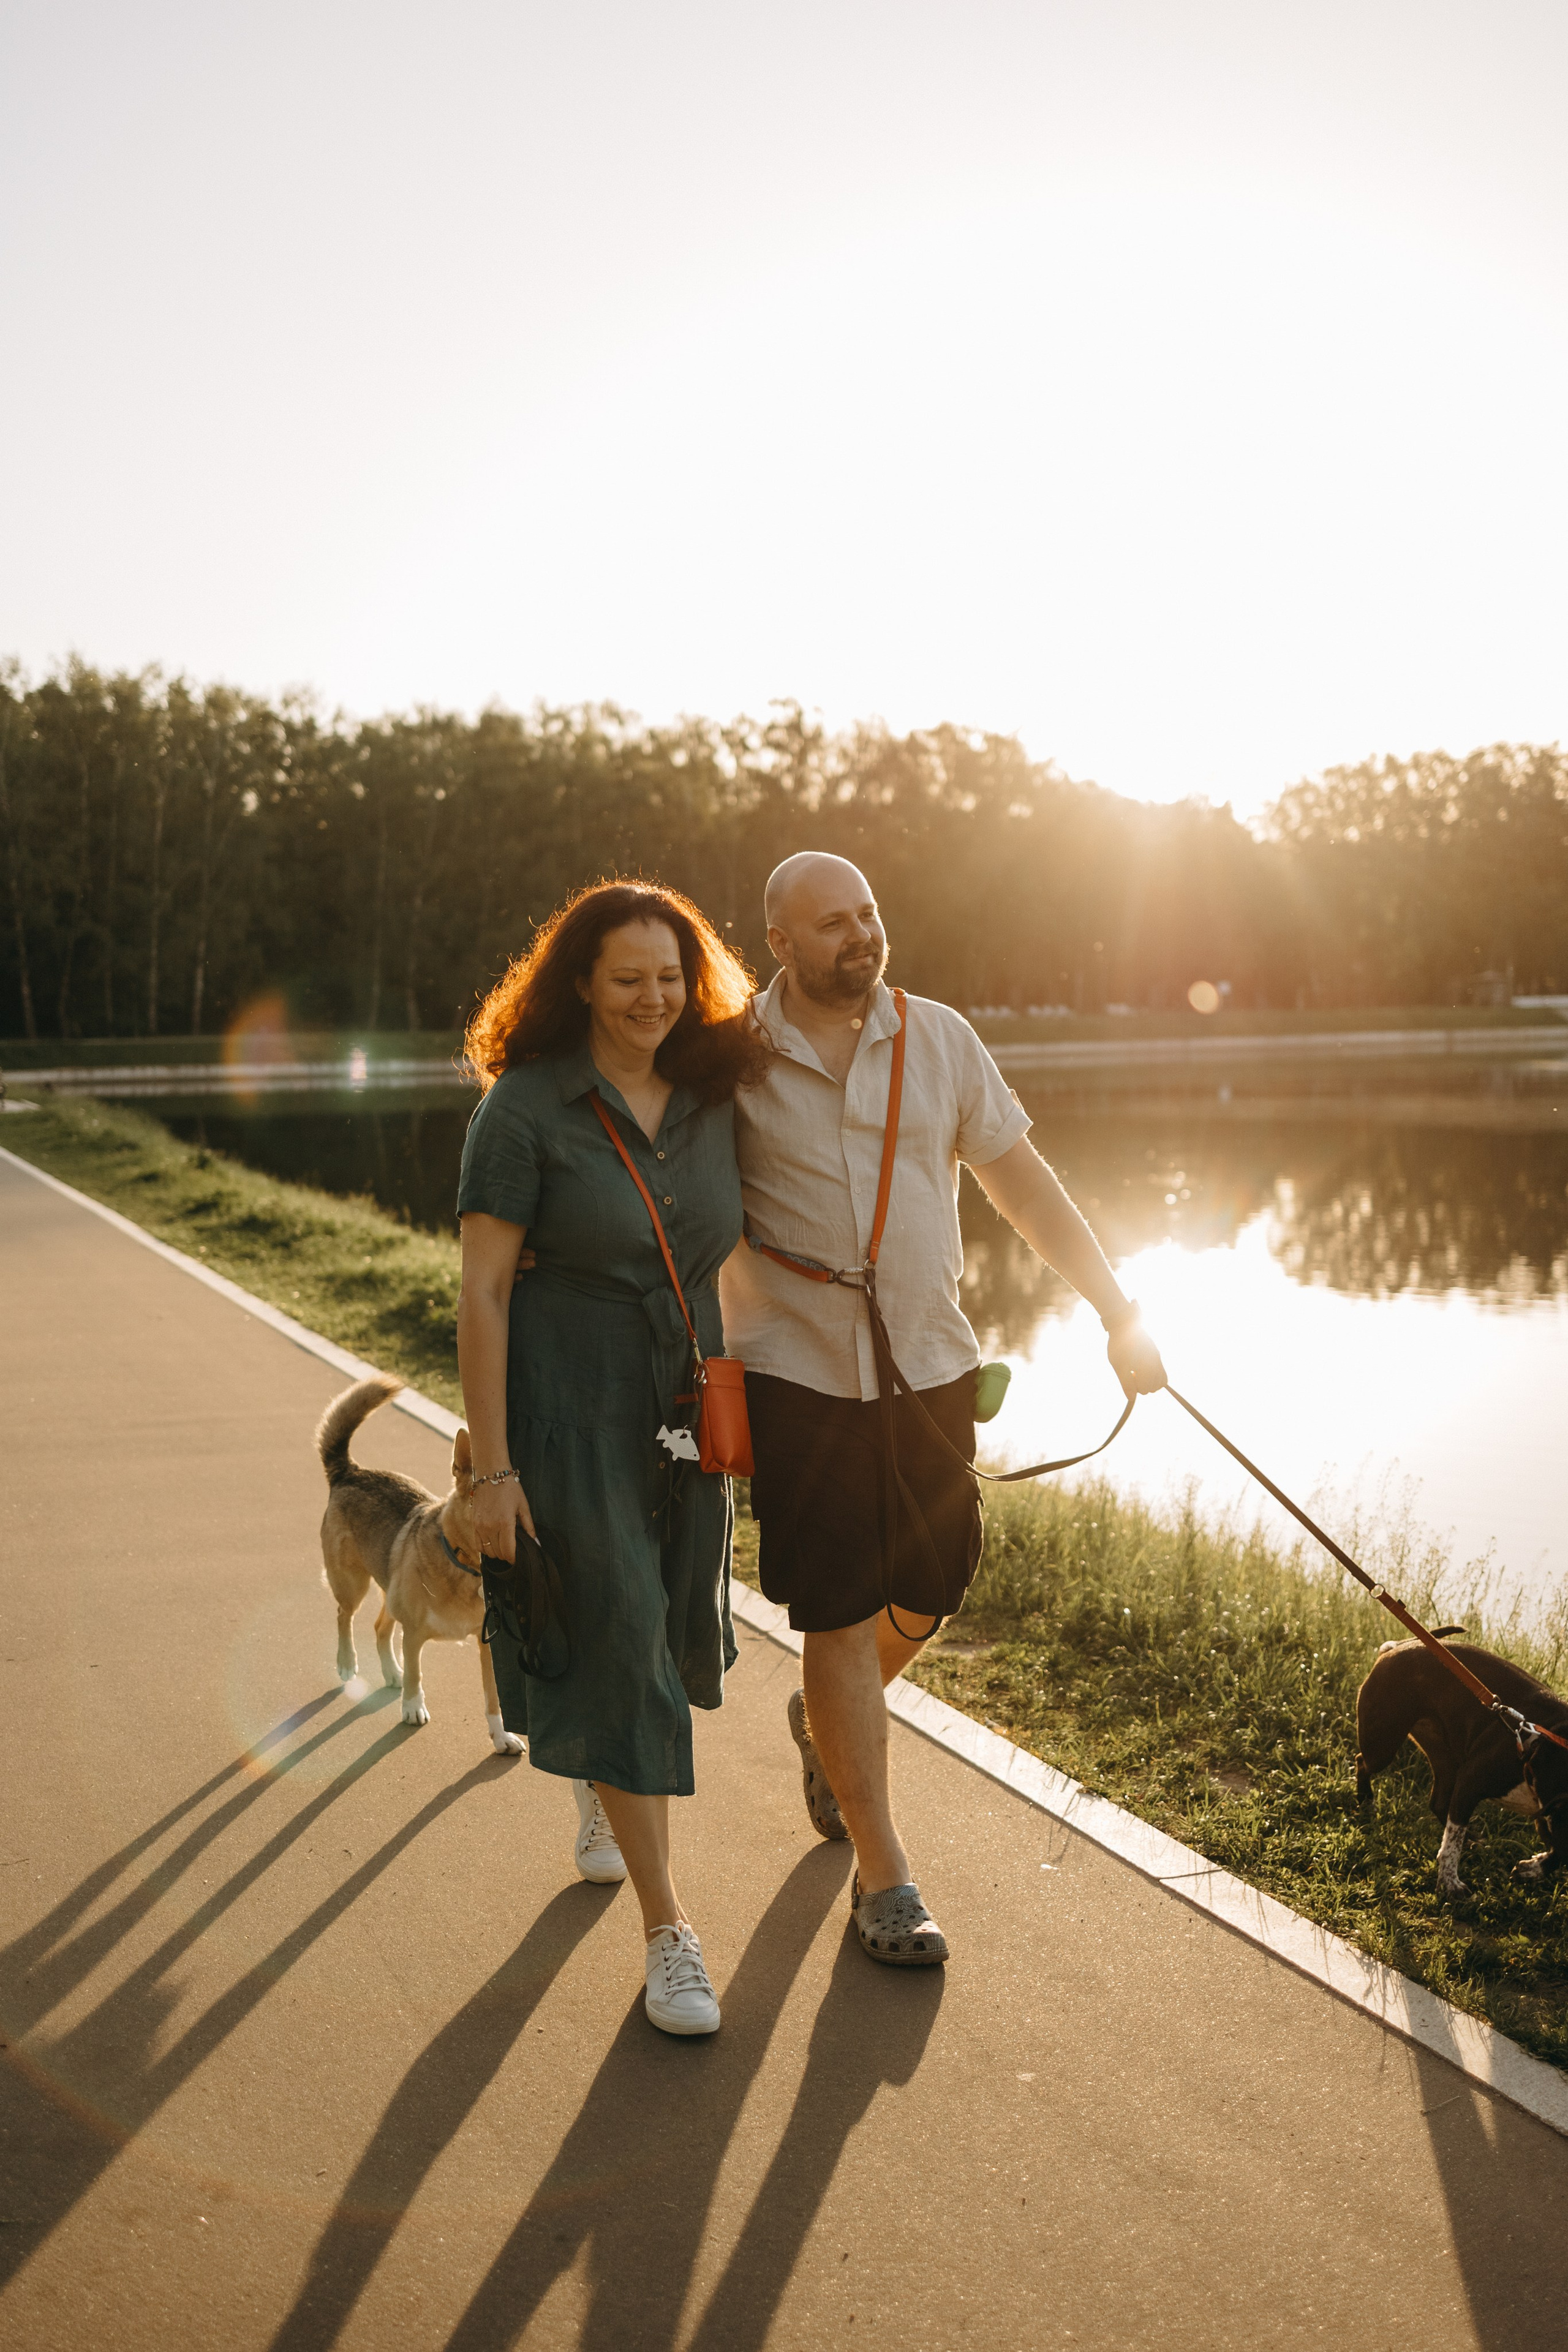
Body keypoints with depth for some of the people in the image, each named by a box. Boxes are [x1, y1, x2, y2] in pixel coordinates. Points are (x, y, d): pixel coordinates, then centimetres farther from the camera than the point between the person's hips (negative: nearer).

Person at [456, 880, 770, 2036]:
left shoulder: (714, 1096, 3)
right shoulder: (525, 1106, -12)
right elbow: (482, 1295, -12)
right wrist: (493, 1470, -15)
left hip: (687, 1408, 6)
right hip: (565, 1408, -5)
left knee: (680, 1633, 17)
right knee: (615, 1643, -6)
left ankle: (603, 1787, 50)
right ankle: (670, 1928, 7)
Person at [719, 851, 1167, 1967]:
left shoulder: (939, 1038, 2)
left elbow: (1021, 1177, 6)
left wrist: (1117, 1309, 3)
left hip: (932, 1368, 4)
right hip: (798, 1374, -3)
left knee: (930, 1590, 12)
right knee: (840, 1618, 0)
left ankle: (825, 1727, 44)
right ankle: (884, 1876, 13)